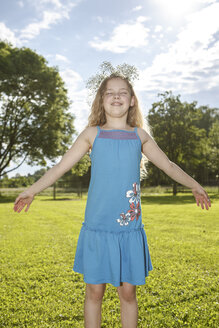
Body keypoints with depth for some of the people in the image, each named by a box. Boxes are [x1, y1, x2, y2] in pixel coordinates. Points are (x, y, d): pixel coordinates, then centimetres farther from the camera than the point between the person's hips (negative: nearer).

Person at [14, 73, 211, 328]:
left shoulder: (139, 135, 8)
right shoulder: (93, 134, 4)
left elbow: (168, 166, 19)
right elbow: (61, 167, 4)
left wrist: (195, 186, 24)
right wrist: (32, 190, -2)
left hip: (130, 229, 1)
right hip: (97, 227, -1)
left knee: (128, 292, 10)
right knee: (94, 291, 9)